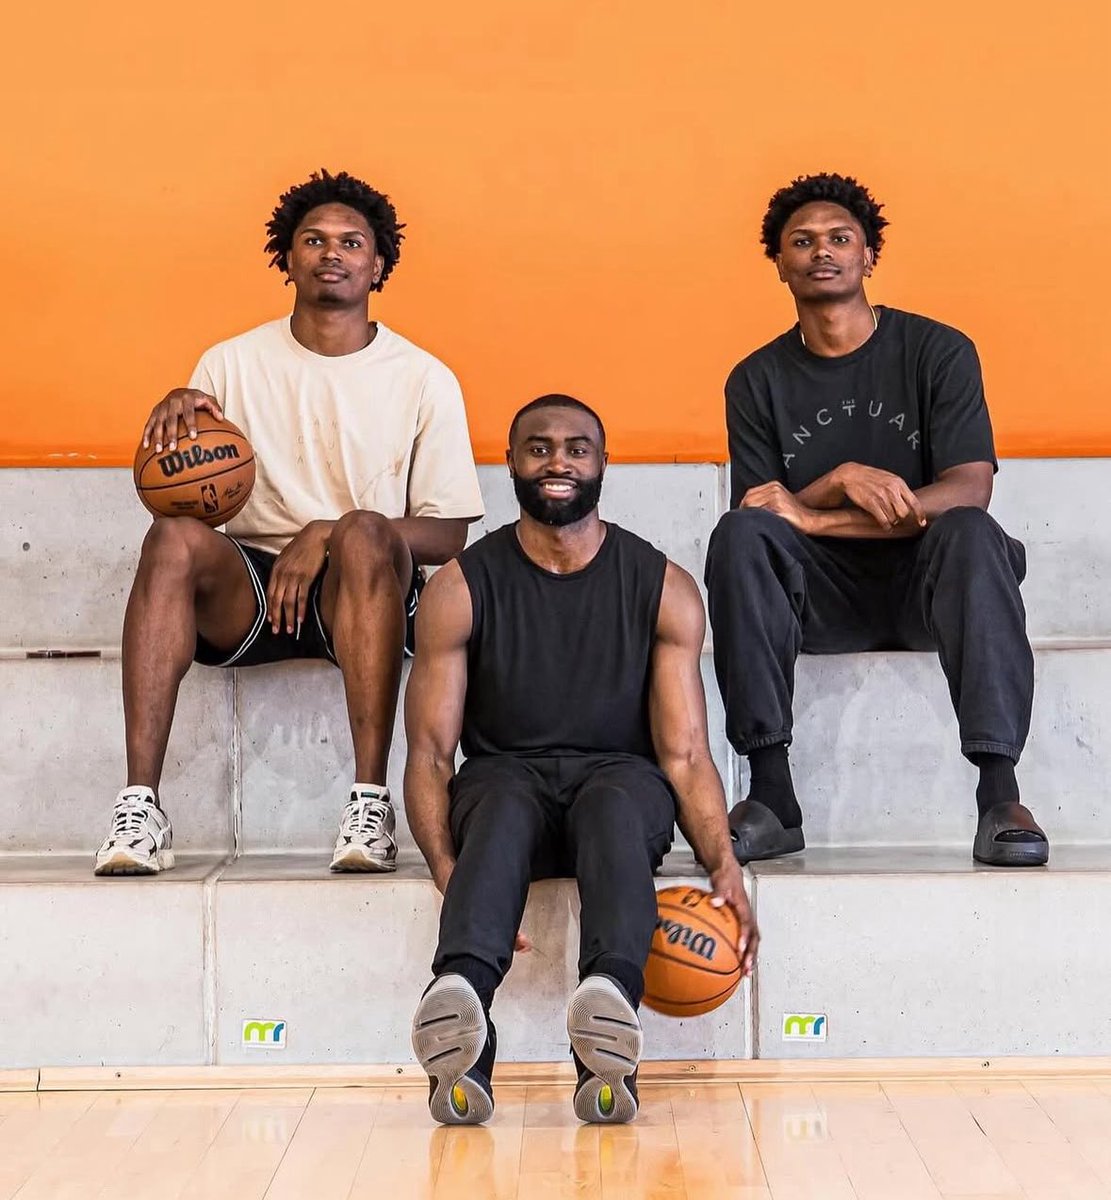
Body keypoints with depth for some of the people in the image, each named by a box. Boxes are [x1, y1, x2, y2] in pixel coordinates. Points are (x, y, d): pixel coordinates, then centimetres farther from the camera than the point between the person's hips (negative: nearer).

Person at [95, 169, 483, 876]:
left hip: (362, 599, -1)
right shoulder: (233, 363, 10)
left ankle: (371, 804, -37)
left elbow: (447, 534, 1)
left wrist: (328, 535, -14)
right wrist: (174, 414, -14)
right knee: (175, 537, -30)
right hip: (244, 590, 1)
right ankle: (140, 806, -35)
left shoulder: (424, 380, 5)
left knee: (365, 532, -35)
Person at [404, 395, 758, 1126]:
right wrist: (448, 874, -24)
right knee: (503, 806, -36)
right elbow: (431, 753, -5)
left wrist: (723, 866, -23)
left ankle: (612, 994, -60)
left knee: (614, 802, -36)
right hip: (506, 777, 0)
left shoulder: (664, 589, 1)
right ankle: (461, 992, -61)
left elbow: (685, 753, -4)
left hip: (621, 777, 0)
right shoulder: (462, 589, 0)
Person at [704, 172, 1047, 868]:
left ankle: (1000, 795, -39)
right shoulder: (756, 380, 6)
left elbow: (969, 489, -14)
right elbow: (761, 511, 0)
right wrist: (840, 481, -22)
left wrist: (813, 517, -21)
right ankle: (772, 796, -32)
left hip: (924, 583, -1)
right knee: (738, 534, -28)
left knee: (970, 532, -34)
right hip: (820, 597, 2)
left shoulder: (938, 351, -1)